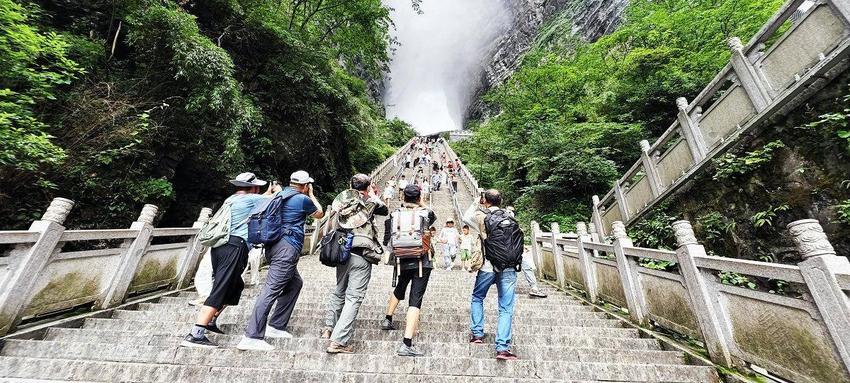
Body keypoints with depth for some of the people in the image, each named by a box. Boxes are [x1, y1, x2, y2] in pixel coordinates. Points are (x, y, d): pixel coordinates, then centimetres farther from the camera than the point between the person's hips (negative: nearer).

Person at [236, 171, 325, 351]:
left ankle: (275, 326, 25)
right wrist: (312, 195, 19)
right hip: (287, 248, -9)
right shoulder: (303, 199, -7)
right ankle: (251, 337, -4)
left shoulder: (280, 194, 15)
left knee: (295, 283, 19)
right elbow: (320, 214, 11)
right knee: (271, 290, -7)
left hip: (274, 246, 9)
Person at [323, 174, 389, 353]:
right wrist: (373, 196, 23)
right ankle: (338, 341, 4)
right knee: (354, 297, 2)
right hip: (362, 255, -6)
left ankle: (329, 328, 39)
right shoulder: (368, 202, -6)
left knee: (339, 291, 25)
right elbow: (385, 210, 9)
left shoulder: (342, 201, 5)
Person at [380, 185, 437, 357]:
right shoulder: (425, 213, -6)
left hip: (402, 262, 4)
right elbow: (434, 218, 18)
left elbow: (387, 241, 3)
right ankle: (406, 344, -2)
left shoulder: (394, 215, -2)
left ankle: (388, 319, 47)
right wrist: (422, 205, 19)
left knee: (399, 289, 30)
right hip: (422, 262, -3)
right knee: (415, 301, 0)